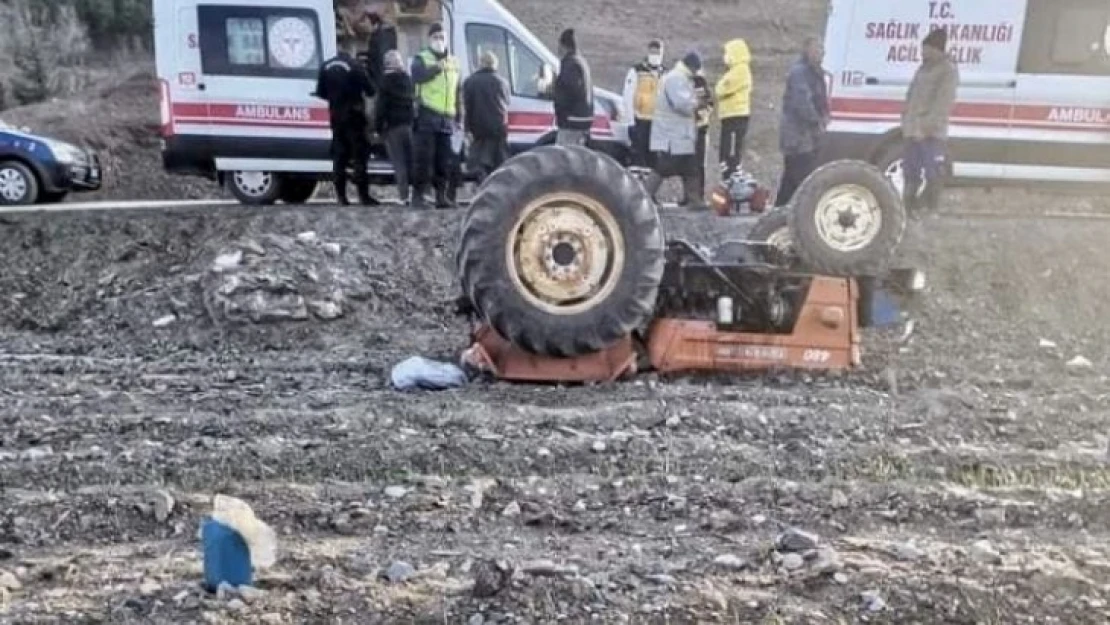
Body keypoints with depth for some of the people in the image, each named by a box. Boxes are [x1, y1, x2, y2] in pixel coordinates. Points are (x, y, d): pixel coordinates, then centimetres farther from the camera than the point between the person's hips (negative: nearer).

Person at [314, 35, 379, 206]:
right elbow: (370, 90, -9)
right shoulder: (355, 66, -11)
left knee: (339, 155, 10)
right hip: (353, 115, -6)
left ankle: (341, 195, 9)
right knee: (360, 154, -5)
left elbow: (321, 93, 10)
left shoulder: (326, 66, 8)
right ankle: (363, 195, -9)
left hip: (336, 116, 6)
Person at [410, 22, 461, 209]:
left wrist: (458, 116, 18)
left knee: (444, 160, 7)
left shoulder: (453, 62, 20)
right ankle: (418, 195, -3)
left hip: (447, 118, 5)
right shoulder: (421, 59, 5)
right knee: (424, 158, -7)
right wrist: (436, 68, -33)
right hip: (427, 117, -5)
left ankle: (441, 195, 14)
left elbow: (457, 92, 23)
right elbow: (417, 75, -19)